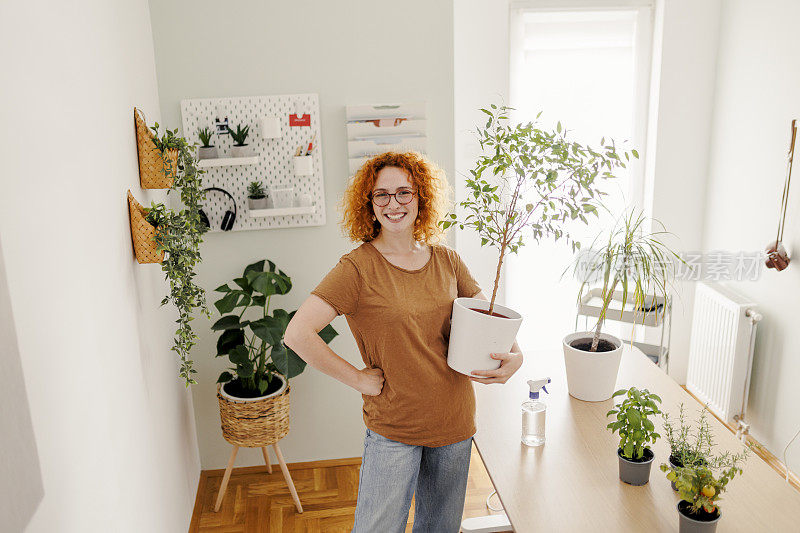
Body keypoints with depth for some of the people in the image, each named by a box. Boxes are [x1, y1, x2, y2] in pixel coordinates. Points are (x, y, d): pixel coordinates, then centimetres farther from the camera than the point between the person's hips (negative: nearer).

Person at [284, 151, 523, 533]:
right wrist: (359, 379, -16)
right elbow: (297, 334, -21)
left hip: (455, 422, 5)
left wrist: (515, 355, -11)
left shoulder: (447, 261, 1)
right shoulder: (358, 268, -15)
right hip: (393, 429, -4)